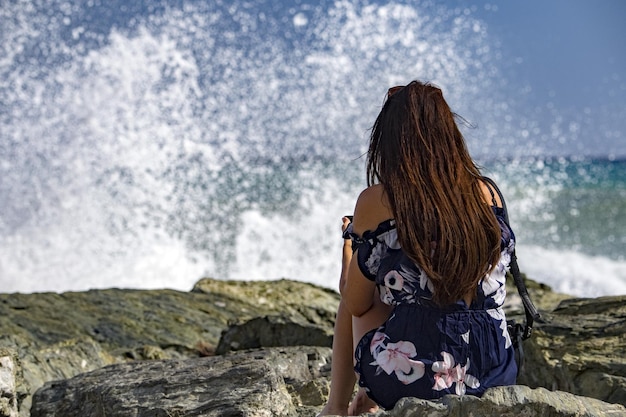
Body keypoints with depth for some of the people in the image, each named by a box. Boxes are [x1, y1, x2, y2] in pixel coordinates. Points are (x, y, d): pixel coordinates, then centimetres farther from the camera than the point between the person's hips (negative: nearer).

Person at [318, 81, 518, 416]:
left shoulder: (376, 201, -9)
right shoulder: (488, 194, 2)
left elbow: (356, 305, 1)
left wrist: (349, 245, 20)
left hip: (408, 380, -4)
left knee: (353, 299, 26)